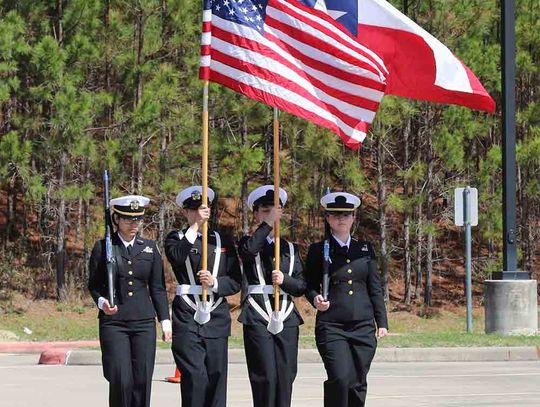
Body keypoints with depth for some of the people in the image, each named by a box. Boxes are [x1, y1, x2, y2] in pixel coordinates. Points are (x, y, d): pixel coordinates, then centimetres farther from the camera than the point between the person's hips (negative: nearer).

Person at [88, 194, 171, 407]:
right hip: (113, 321, -2)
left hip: (144, 322, 3)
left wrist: (165, 320, 7)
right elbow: (94, 284, 4)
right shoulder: (103, 247, 2)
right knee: (121, 381, -10)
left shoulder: (150, 248, 10)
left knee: (142, 380, -1)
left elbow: (158, 288, 12)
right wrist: (101, 302, -16)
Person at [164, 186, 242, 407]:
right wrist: (195, 225, -17)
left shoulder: (223, 241, 14)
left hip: (217, 316, 3)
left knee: (216, 376, 3)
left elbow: (235, 282, 9)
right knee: (194, 376, -12)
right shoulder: (177, 238, 7)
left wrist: (215, 282, -11)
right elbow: (177, 256, -18)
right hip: (187, 316, -3)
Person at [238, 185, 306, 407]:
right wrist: (268, 223, -12)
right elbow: (248, 249, -19)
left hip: (286, 317, 4)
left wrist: (284, 280, -9)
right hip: (258, 317, -4)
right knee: (265, 377, -10)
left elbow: (301, 286, 11)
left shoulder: (290, 249, 17)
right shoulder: (249, 244, 8)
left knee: (285, 377, 1)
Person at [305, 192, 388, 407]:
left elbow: (375, 289, 14)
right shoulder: (318, 250, 5)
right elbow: (310, 286, 8)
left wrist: (382, 322, 8)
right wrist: (316, 299, -14)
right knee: (340, 379, -19)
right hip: (331, 326, -3)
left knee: (358, 384, 2)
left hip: (363, 327, 3)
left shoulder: (365, 249, 14)